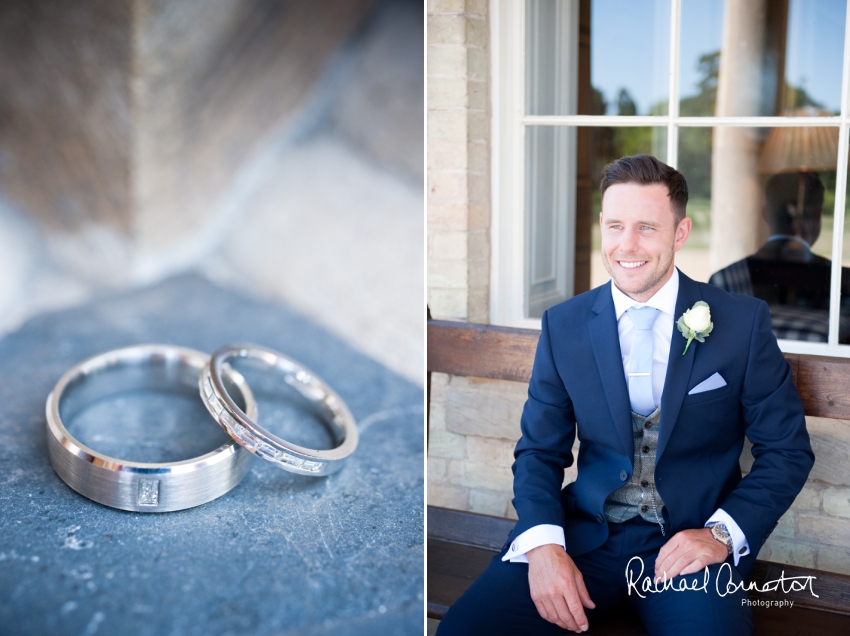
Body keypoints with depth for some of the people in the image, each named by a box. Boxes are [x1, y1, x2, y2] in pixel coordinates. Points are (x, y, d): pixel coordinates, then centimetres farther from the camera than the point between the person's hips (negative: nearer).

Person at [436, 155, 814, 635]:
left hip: (690, 542, -1)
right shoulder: (563, 326, 4)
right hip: (586, 535, 1)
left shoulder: (743, 322, -2)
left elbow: (788, 450, 2)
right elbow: (540, 451, 6)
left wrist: (721, 534, -13)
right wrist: (543, 544, -12)